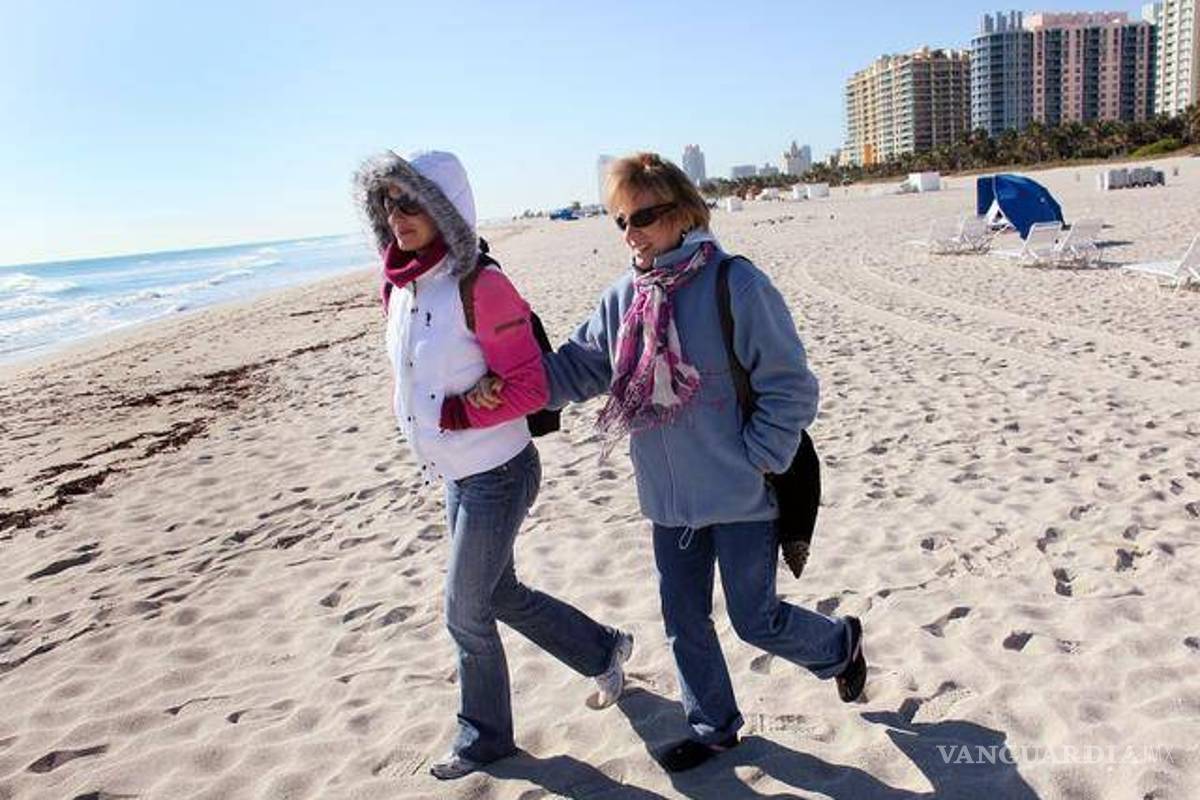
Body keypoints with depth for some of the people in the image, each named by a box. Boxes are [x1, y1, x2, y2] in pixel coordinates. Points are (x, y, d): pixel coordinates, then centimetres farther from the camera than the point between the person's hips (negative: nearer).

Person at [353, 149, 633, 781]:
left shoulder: (478, 286, -22)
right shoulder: (398, 284, 2)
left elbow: (531, 387, -21)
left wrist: (457, 414, -25)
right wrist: (412, 418, 14)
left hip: (497, 474, -8)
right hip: (454, 474, 8)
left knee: (466, 614, 6)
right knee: (499, 595, 21)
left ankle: (484, 737, 32)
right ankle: (604, 652, 43)